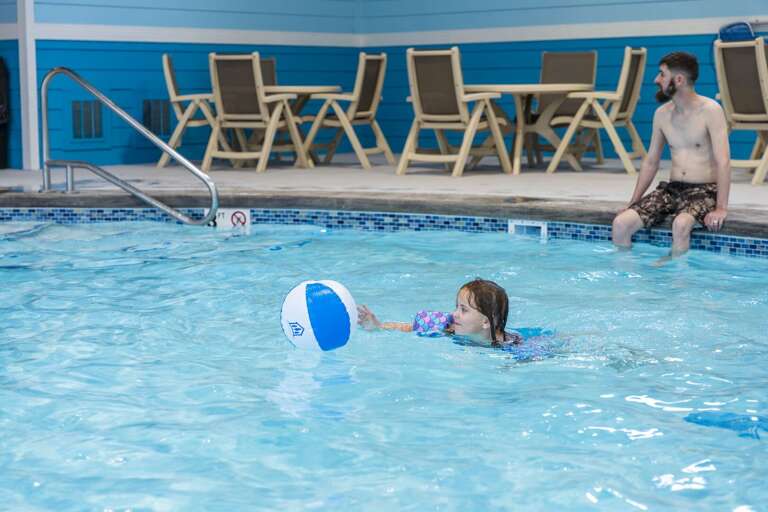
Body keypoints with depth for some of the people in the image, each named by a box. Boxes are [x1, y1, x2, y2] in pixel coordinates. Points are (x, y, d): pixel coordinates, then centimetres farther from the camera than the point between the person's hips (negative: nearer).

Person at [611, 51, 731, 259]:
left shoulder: (710, 111, -10)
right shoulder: (662, 114, 9)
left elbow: (723, 162, -17)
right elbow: (651, 162, 16)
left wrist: (721, 208, -25)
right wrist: (633, 203, 9)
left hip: (705, 190, -5)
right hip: (671, 188, 6)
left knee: (680, 224, -37)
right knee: (621, 222, -17)